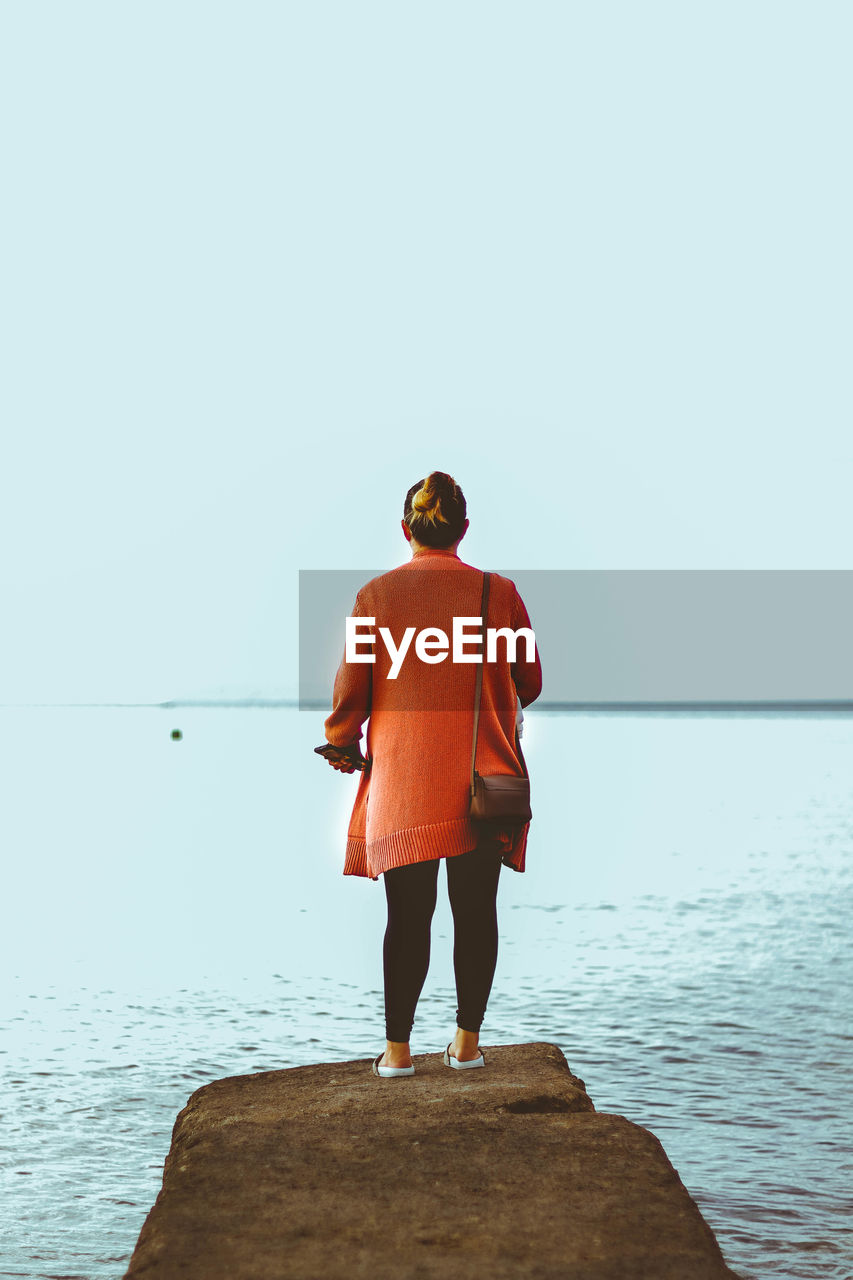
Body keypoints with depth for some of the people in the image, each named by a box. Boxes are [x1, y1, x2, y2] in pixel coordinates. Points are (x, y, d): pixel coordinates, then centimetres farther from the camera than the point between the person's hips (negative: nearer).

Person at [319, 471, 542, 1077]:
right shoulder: (500, 593, -1)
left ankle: (397, 1048, 6)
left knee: (408, 914, 5)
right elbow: (531, 684, 7)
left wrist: (342, 744, 18)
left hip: (401, 777, 0)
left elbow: (351, 689, 0)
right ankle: (467, 1042, 14)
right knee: (476, 911, 9)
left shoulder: (375, 596, -3)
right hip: (484, 776, 0)